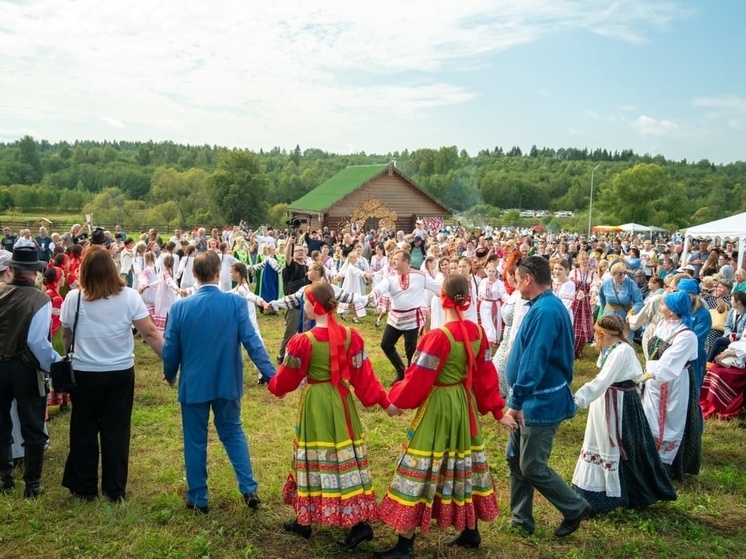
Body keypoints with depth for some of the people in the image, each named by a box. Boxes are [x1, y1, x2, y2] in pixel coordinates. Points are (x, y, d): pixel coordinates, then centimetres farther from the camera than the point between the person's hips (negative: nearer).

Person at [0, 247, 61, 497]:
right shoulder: (40, 299, -19)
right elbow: (37, 341, -24)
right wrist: (57, 365, -13)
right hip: (26, 369, -4)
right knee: (32, 428, 9)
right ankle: (32, 485, 16)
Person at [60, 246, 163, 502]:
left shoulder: (73, 298, -8)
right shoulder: (129, 297, -11)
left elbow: (66, 336, 6)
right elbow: (150, 333, -13)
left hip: (84, 374, 0)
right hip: (121, 373, 0)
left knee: (84, 430, 15)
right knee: (116, 431, 10)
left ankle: (84, 488, 26)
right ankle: (116, 490, 19)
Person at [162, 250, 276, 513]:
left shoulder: (180, 307, -10)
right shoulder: (236, 303, -13)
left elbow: (170, 349, -3)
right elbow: (252, 342, -15)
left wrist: (170, 376, 15)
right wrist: (271, 375, -10)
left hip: (193, 383, -1)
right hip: (227, 382, 1)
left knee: (195, 440, 13)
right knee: (233, 432, 19)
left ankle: (198, 499, 23)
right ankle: (249, 489, 15)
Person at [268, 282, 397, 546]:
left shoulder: (303, 341, -15)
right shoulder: (351, 336, -4)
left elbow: (286, 381, -4)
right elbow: (364, 376, -2)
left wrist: (272, 384, 18)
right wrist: (384, 402, 6)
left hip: (315, 404, -4)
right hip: (342, 400, 4)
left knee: (315, 458, 9)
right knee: (346, 457, 9)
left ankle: (305, 520, 25)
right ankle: (361, 522, 8)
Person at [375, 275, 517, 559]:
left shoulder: (439, 336, -23)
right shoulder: (478, 332, -1)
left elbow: (417, 379, -17)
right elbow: (486, 376, 7)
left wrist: (395, 399, -1)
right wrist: (497, 411, 15)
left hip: (438, 407, -7)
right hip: (465, 405, 7)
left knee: (423, 469, 0)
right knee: (464, 463, 19)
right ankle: (471, 532, 34)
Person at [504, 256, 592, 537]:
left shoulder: (545, 311, -24)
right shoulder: (545, 306, 9)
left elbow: (534, 362, -28)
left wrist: (517, 401, -24)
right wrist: (518, 400, 21)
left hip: (540, 403, -10)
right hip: (531, 400, 10)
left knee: (533, 467, 2)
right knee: (516, 459, 15)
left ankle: (576, 509, 21)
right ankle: (521, 520, 27)